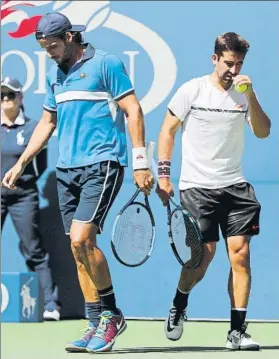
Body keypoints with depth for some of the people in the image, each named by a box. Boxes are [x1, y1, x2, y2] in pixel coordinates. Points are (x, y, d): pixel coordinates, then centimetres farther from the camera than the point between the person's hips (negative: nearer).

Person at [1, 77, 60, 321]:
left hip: (23, 197, -2)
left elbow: (41, 164, 5)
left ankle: (51, 305, 0)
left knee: (35, 252, -2)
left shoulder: (32, 128, 0)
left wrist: (22, 179, -1)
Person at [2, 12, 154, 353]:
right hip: (66, 169, 7)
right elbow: (47, 122, 25)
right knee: (79, 247, 4)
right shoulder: (54, 74, 17)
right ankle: (98, 324, 8)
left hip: (102, 165, -7)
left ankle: (111, 314, -3)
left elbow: (133, 111, -6)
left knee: (81, 239, -18)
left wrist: (140, 162, -12)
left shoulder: (105, 64, -5)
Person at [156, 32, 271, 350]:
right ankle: (178, 306, 21)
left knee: (240, 254, -6)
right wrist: (163, 174, -4)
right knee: (203, 254, -8)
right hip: (197, 187, -3)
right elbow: (167, 130, 3)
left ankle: (237, 331, -3)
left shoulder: (243, 94, 6)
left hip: (234, 186, 3)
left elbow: (263, 132, -4)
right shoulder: (192, 90, -1)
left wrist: (251, 96, -17)